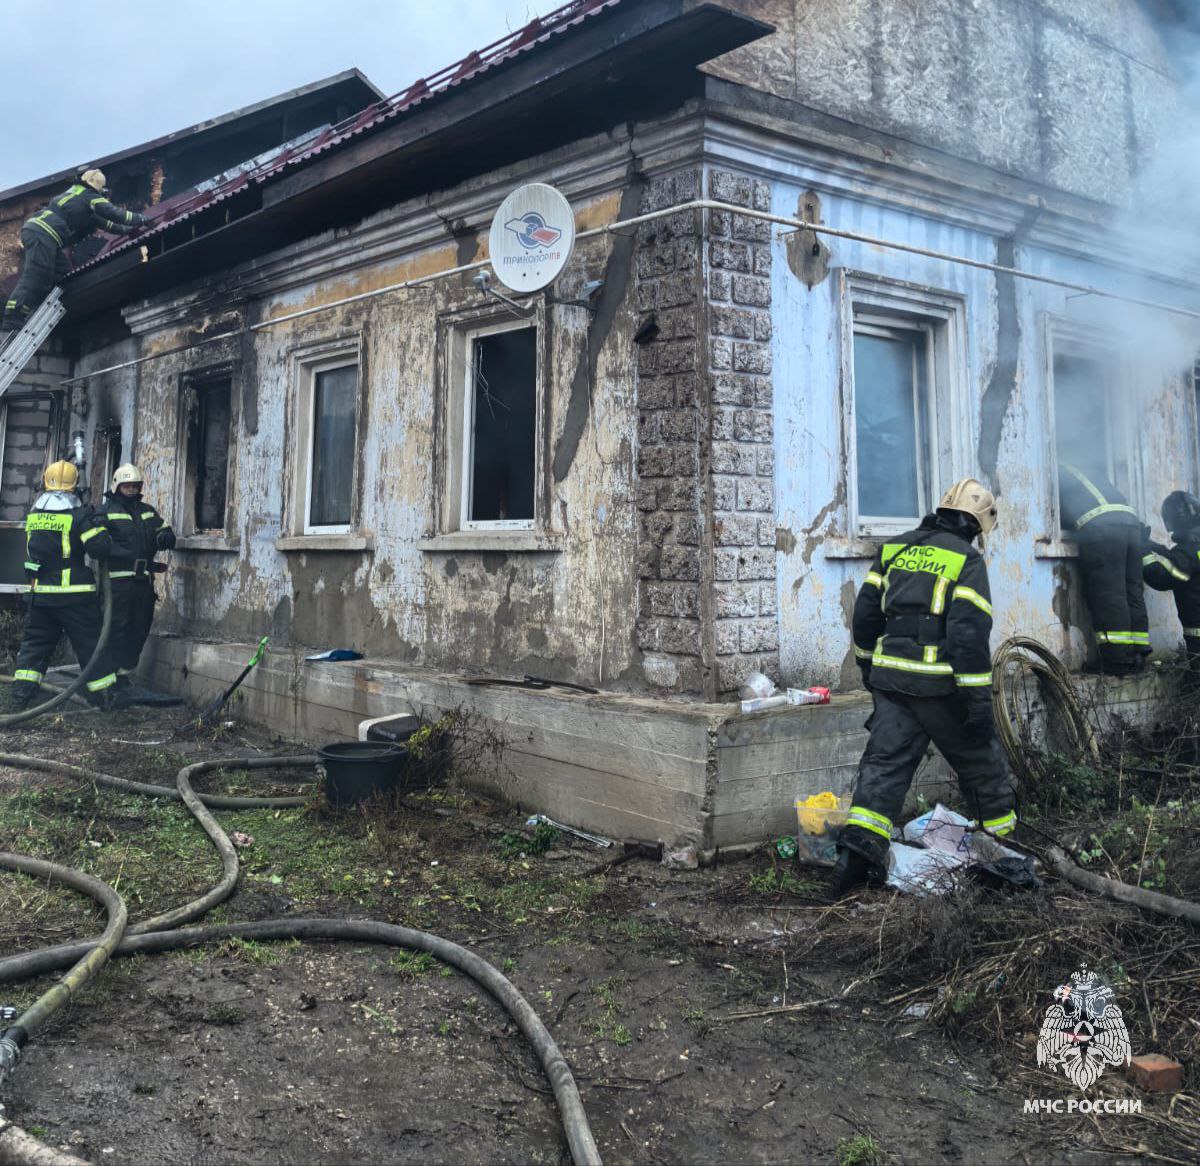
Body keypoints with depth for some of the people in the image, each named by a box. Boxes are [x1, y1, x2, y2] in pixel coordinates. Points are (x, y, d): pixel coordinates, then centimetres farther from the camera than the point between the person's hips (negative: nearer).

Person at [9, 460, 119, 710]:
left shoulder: (35, 512, 7)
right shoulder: (79, 514, -11)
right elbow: (100, 548, -18)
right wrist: (98, 524, 2)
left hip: (40, 592, 5)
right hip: (75, 594, -5)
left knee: (34, 642, 14)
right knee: (89, 644, 3)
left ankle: (20, 695, 8)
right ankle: (104, 697, 8)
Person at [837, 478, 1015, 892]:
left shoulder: (895, 548, 11)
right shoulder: (968, 561, -6)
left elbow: (865, 613, 13)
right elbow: (970, 634, -14)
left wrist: (870, 668, 24)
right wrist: (978, 701, -12)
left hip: (890, 678, 4)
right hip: (940, 686, -4)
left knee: (885, 762, 3)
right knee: (980, 763, 14)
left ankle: (858, 846, -11)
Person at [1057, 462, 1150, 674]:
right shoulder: (1090, 471, 36)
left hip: (1099, 526, -7)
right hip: (1132, 520, 7)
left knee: (1107, 595, -8)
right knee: (1133, 592, 9)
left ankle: (1118, 661, -11)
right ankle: (1137, 657, 10)